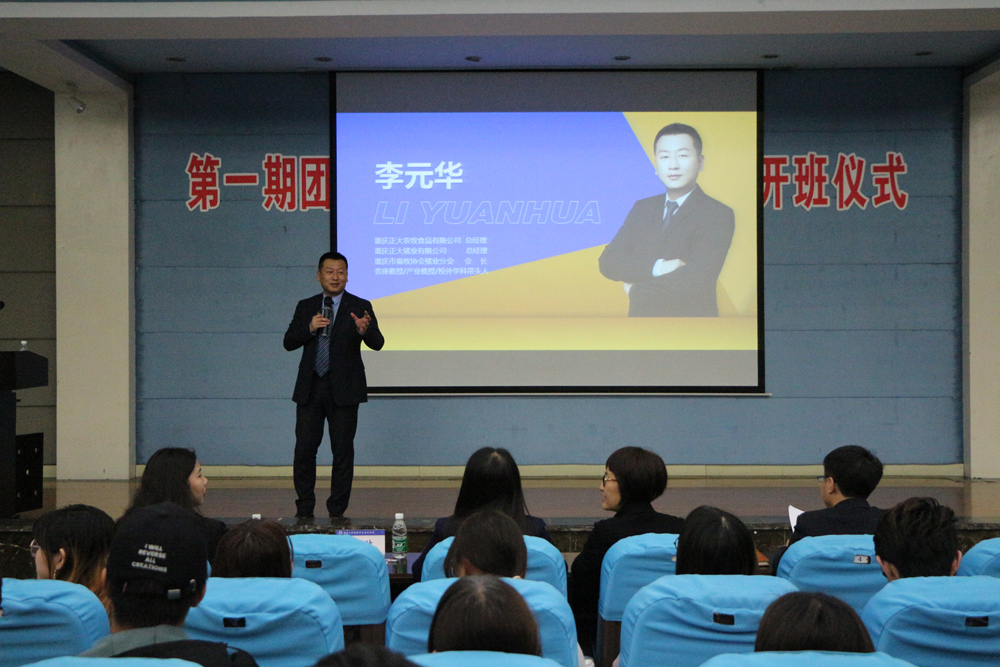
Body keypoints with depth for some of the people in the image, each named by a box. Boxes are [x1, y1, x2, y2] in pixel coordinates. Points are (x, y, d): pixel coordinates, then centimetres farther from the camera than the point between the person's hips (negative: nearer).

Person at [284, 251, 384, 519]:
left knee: (343, 451, 2)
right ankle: (304, 511, 14)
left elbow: (377, 343, -10)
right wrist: (309, 328, -13)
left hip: (343, 389, -2)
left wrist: (365, 330, -32)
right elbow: (288, 342, 5)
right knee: (304, 449, 2)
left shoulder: (360, 307, 0)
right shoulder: (305, 306, 10)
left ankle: (337, 513, 12)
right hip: (310, 388, 2)